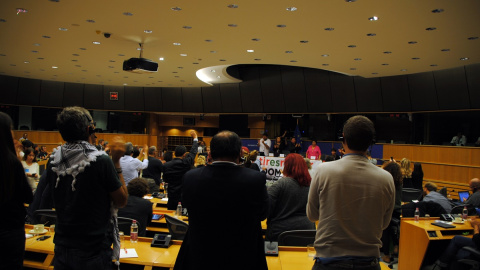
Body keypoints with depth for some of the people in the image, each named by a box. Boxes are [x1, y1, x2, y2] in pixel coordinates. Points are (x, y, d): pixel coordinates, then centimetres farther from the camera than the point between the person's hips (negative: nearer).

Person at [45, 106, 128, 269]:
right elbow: (122, 201, -11)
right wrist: (116, 161, -10)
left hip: (62, 247, 5)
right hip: (93, 251, -4)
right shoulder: (101, 161, -22)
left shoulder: (53, 162, -6)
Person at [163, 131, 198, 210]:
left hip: (172, 196, 3)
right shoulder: (186, 163, -15)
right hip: (184, 195, -3)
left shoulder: (166, 165, -5)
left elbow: (165, 180, 7)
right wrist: (195, 138, 12)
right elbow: (193, 152, 0)